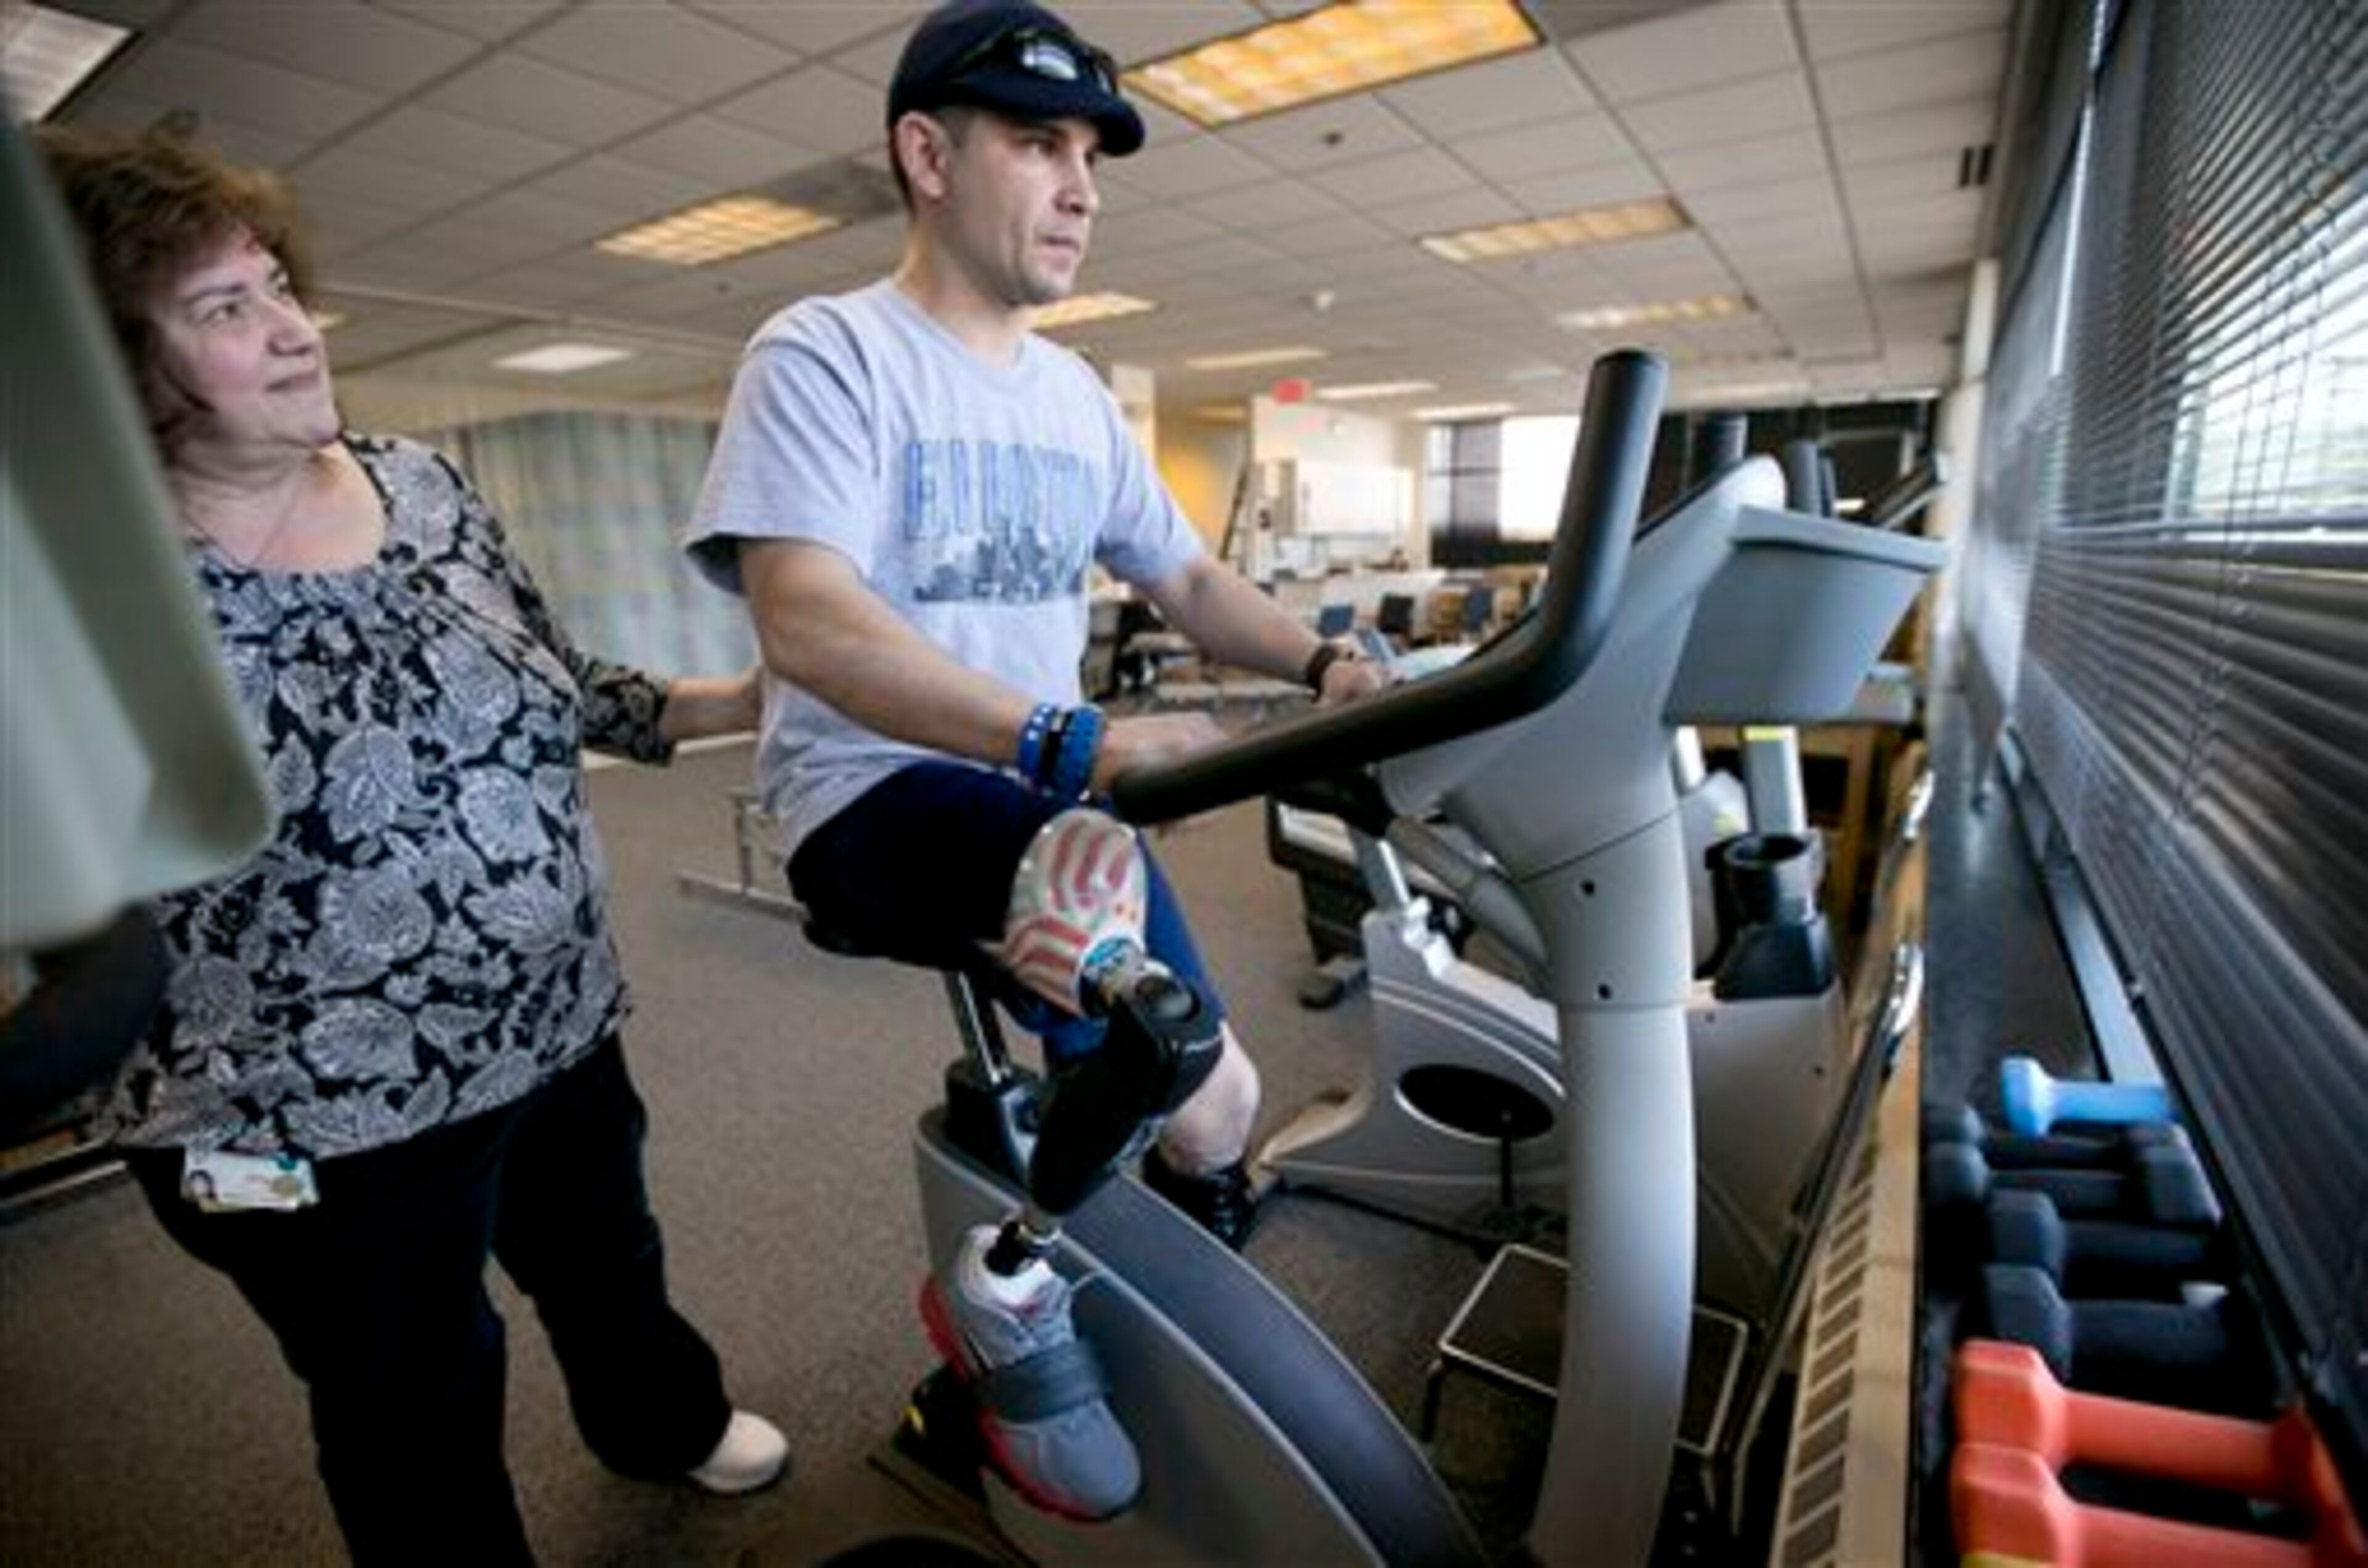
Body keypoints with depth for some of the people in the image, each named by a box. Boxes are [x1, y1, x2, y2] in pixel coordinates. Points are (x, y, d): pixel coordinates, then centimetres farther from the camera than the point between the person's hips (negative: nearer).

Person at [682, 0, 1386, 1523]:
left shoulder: (1076, 396, 13)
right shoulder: (827, 353, -8)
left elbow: (1184, 575, 15)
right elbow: (805, 622, -23)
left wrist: (1323, 662, -5)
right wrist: (1075, 744, -35)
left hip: (1055, 805, 7)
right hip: (881, 799, -6)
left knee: (1207, 1112, 5)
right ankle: (1015, 1280, -13)